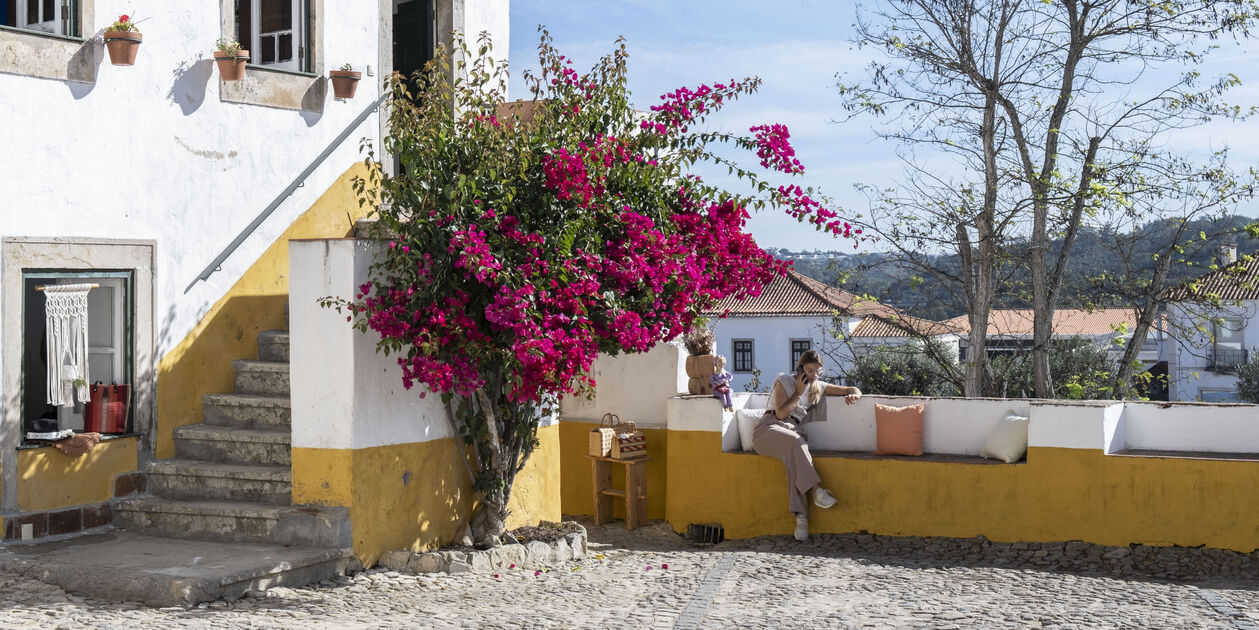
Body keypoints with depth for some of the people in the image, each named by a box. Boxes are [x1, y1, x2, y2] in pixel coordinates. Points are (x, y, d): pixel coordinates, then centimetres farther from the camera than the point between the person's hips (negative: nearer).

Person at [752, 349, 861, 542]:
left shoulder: (818, 387, 17)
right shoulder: (785, 381, 4)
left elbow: (853, 390, 20)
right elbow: (781, 413, -6)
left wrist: (853, 395, -3)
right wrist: (798, 393, -4)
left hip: (792, 430, 4)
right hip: (769, 428, -4)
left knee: (795, 456, -33)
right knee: (794, 442, -39)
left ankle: (800, 515, -43)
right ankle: (816, 490, -44)